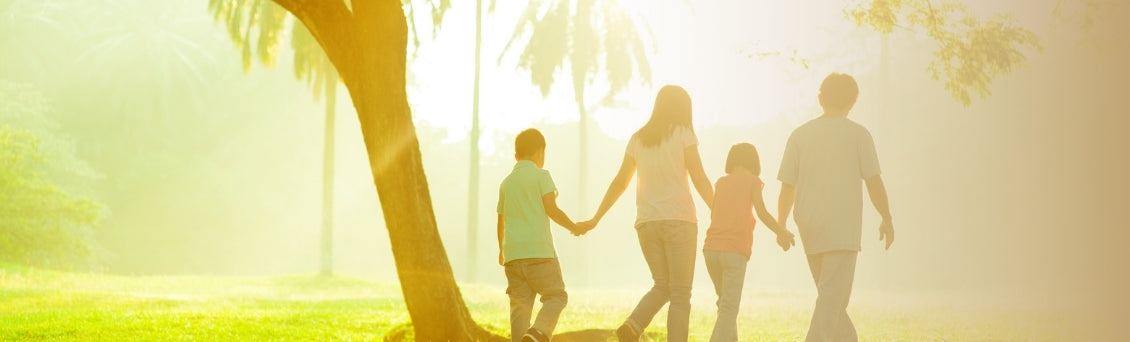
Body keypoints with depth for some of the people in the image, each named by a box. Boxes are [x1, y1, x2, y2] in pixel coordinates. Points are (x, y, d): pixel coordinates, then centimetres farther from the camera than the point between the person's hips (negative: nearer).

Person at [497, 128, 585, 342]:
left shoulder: (506, 183, 17)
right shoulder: (540, 176, 0)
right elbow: (552, 210, -8)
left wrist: (502, 251, 37)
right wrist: (573, 227, 8)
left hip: (512, 252, 5)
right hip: (539, 251, -5)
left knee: (520, 304, 5)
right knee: (556, 296, -1)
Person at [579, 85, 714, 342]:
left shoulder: (638, 139, 14)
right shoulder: (683, 134, 1)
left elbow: (619, 183, 15)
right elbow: (699, 179, -5)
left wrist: (596, 219, 21)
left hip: (647, 223, 5)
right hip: (679, 219, -5)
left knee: (662, 286, 15)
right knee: (680, 294, -1)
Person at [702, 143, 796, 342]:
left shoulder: (721, 182, 17)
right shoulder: (753, 181, 5)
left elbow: (714, 215, 16)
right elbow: (762, 213, -4)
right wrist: (782, 233, 7)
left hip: (711, 249, 5)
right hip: (735, 250, -5)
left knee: (725, 303, 19)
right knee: (729, 308, -8)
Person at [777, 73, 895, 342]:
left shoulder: (800, 135, 5)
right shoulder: (857, 134, -3)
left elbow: (787, 186, 3)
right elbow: (873, 181, -3)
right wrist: (886, 219, 9)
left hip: (809, 229, 4)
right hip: (843, 229, -4)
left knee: (831, 296, 17)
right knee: (832, 297, -6)